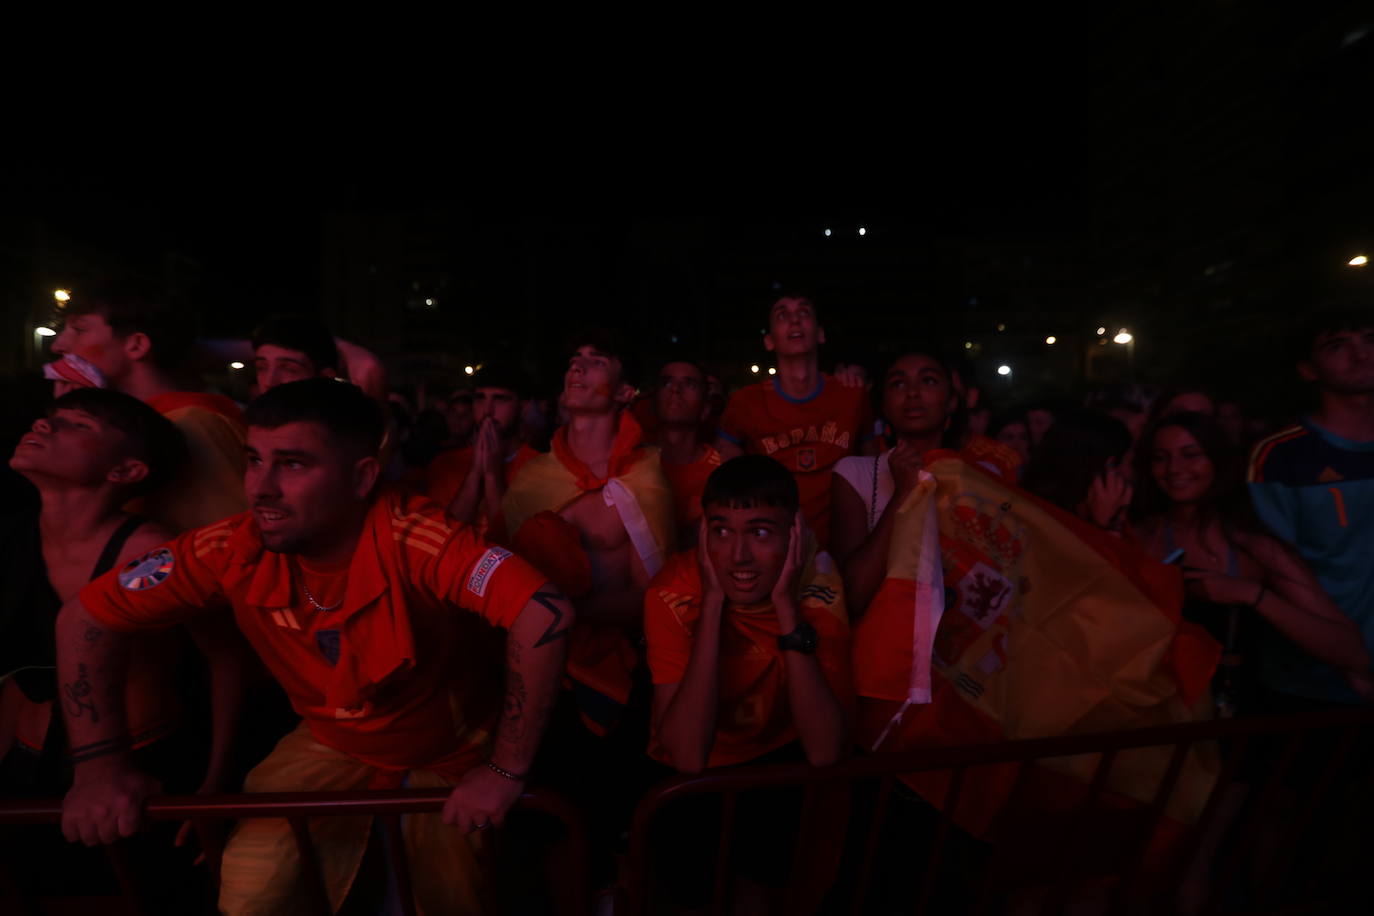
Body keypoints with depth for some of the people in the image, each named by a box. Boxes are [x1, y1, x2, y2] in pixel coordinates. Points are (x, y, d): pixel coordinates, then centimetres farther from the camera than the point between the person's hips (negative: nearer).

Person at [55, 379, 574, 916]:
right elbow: (88, 618, -8)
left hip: (453, 750, -2)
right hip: (334, 745, 3)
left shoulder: (409, 538, -36)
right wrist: (100, 767, -14)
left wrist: (505, 772, -37)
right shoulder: (235, 550, -21)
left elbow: (545, 613, -45)